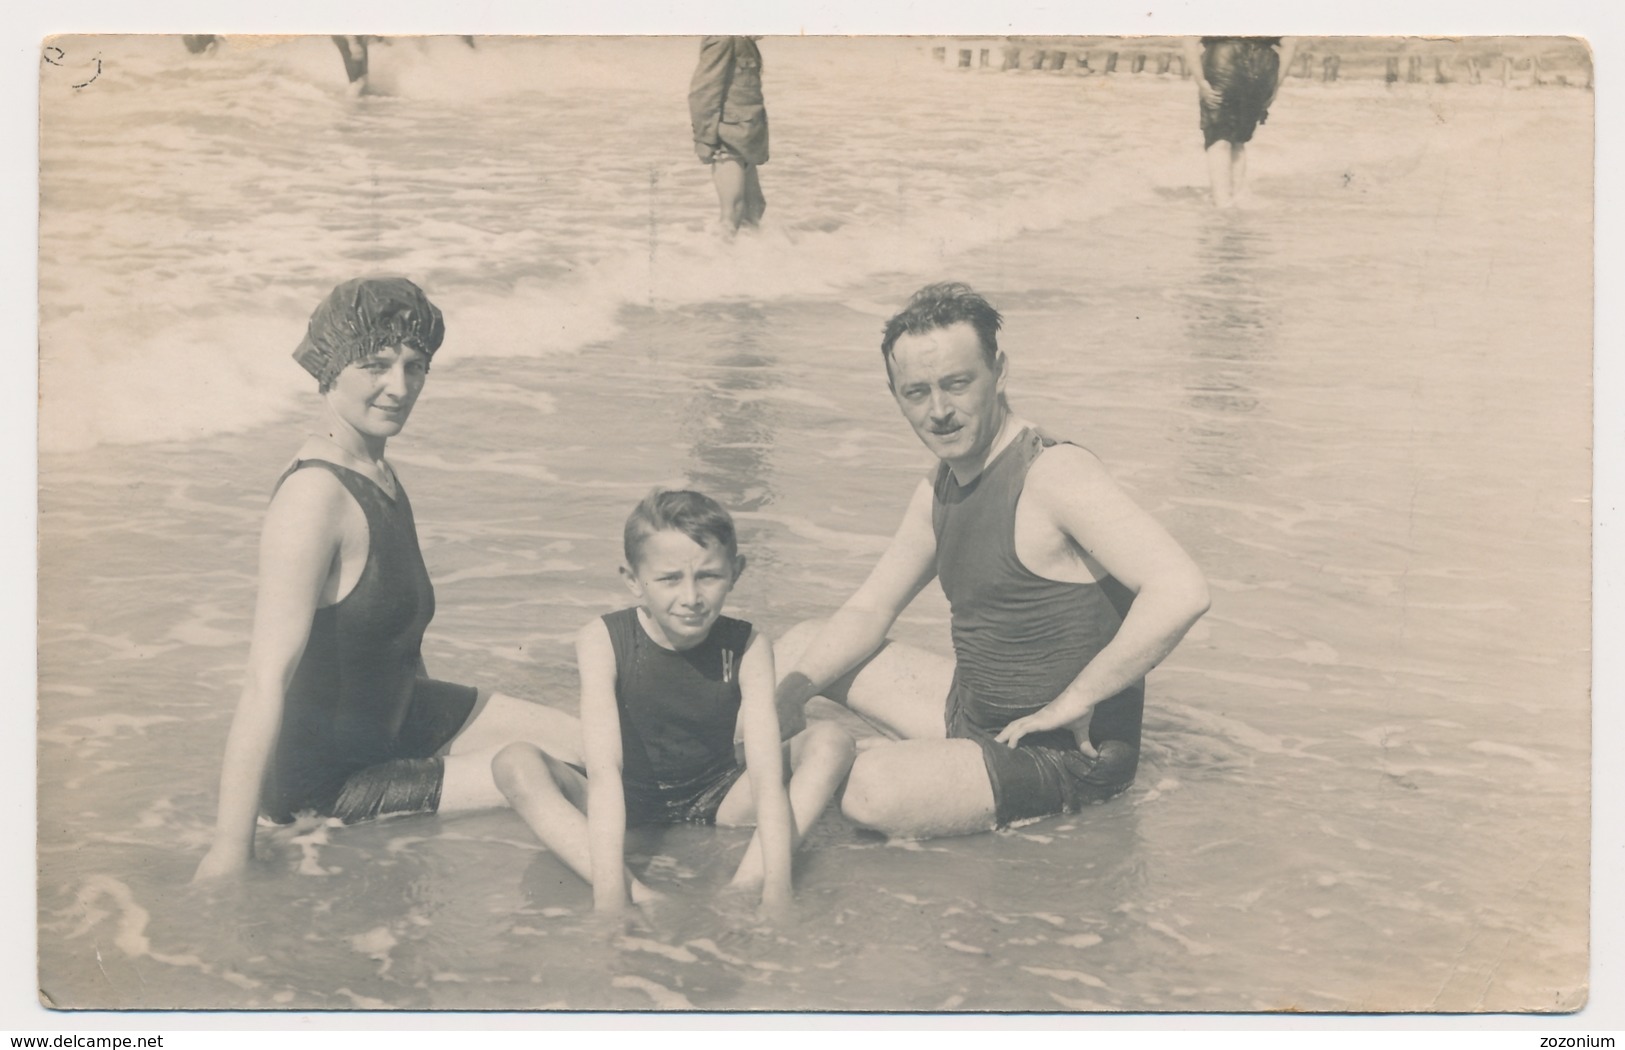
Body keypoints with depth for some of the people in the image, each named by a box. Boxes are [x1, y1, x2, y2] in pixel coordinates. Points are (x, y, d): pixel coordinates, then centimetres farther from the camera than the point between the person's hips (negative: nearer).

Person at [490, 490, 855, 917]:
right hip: (628, 808, -1)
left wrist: (776, 890, -39)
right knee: (515, 763, -27)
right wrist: (610, 894, -41)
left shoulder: (747, 647, -15)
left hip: (717, 803, 1)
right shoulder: (603, 641, -19)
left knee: (831, 741, -19)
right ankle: (640, 898, -42)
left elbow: (767, 775, -25)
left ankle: (744, 886, -35)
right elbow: (603, 770, -30)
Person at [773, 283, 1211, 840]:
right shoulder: (938, 490, 6)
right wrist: (780, 699, -5)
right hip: (970, 715, 9)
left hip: (1069, 754, -9)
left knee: (874, 789, -32)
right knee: (802, 645, 13)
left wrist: (1074, 701, -26)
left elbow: (1182, 591, -34)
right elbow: (868, 612, 13)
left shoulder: (1055, 473, -23)